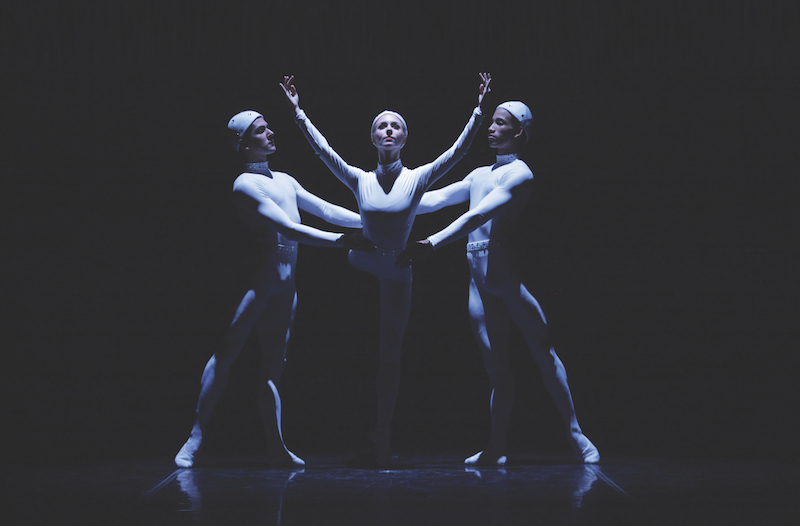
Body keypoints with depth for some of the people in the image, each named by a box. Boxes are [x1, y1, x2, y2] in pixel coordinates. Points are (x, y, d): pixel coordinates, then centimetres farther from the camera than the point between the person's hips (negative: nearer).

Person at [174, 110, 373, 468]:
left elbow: (326, 210, 21)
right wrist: (341, 241, -21)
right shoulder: (245, 184, -7)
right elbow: (288, 229, -16)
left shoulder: (285, 180, 20)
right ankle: (195, 439, -5)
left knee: (273, 364, 6)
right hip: (258, 276, -8)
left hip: (286, 284, 8)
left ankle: (276, 446, 6)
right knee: (226, 354, -8)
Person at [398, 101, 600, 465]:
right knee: (494, 363, 5)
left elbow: (478, 216, -17)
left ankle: (576, 435, 4)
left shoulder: (520, 173, -5)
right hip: (478, 278, 7)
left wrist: (431, 244, -25)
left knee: (543, 352, -3)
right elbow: (436, 198, 17)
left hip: (507, 271, -7)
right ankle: (496, 449, 5)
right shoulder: (479, 175, 21)